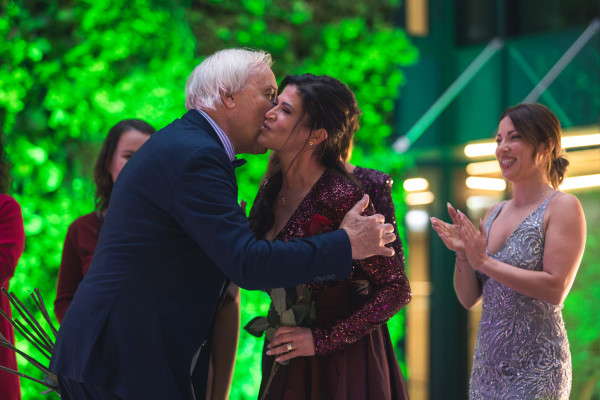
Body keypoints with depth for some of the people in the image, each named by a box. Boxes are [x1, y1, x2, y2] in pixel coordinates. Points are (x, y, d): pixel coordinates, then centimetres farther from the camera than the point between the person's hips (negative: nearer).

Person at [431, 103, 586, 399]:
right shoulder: (494, 214, 11)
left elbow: (556, 290, -18)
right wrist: (463, 254, -9)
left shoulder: (562, 207, -7)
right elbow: (468, 298, 10)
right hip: (487, 363, 6)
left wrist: (484, 262, -17)